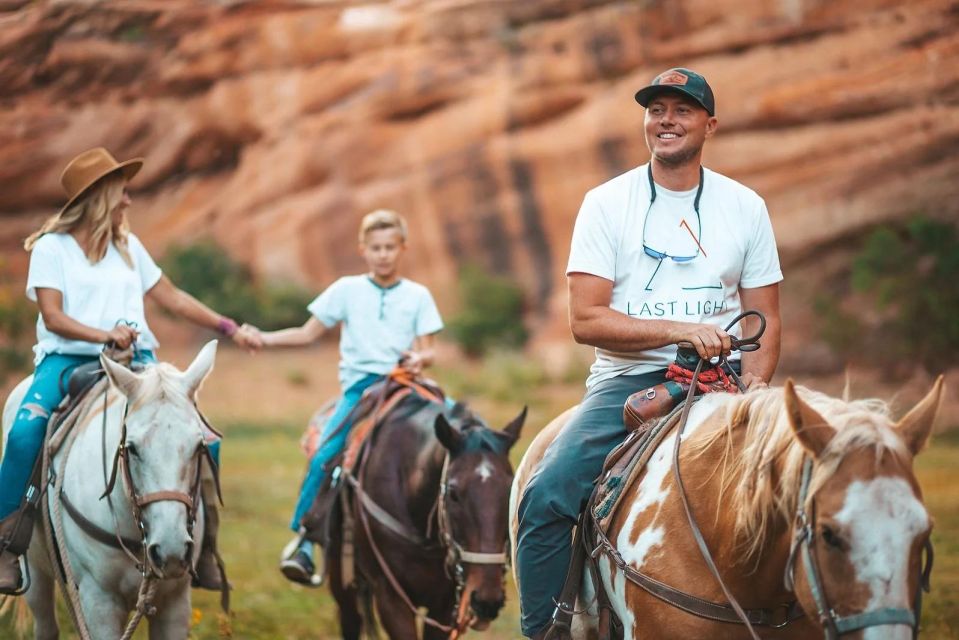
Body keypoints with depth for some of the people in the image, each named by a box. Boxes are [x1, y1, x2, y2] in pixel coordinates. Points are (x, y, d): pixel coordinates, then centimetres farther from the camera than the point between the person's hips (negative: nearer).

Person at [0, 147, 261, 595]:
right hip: (68, 358, -4)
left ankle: (201, 543, -1)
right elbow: (52, 317, -7)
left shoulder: (128, 246, 18)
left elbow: (171, 298, 22)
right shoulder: (51, 248, 3)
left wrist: (229, 328, 18)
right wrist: (105, 335, -21)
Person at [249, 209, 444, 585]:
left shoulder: (418, 296, 13)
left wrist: (419, 360, -17)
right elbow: (308, 334, 13)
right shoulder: (347, 290, 12)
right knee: (324, 456, -22)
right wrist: (264, 339, -1)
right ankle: (302, 544, -17)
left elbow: (427, 350, 7)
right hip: (359, 386, -1)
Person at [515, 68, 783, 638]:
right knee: (545, 499, -22)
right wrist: (679, 329, -18)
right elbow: (586, 321, -5)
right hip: (627, 380, -1)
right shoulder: (607, 203, 2)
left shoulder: (745, 207, 8)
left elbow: (764, 320, 9)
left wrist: (754, 389, -11)